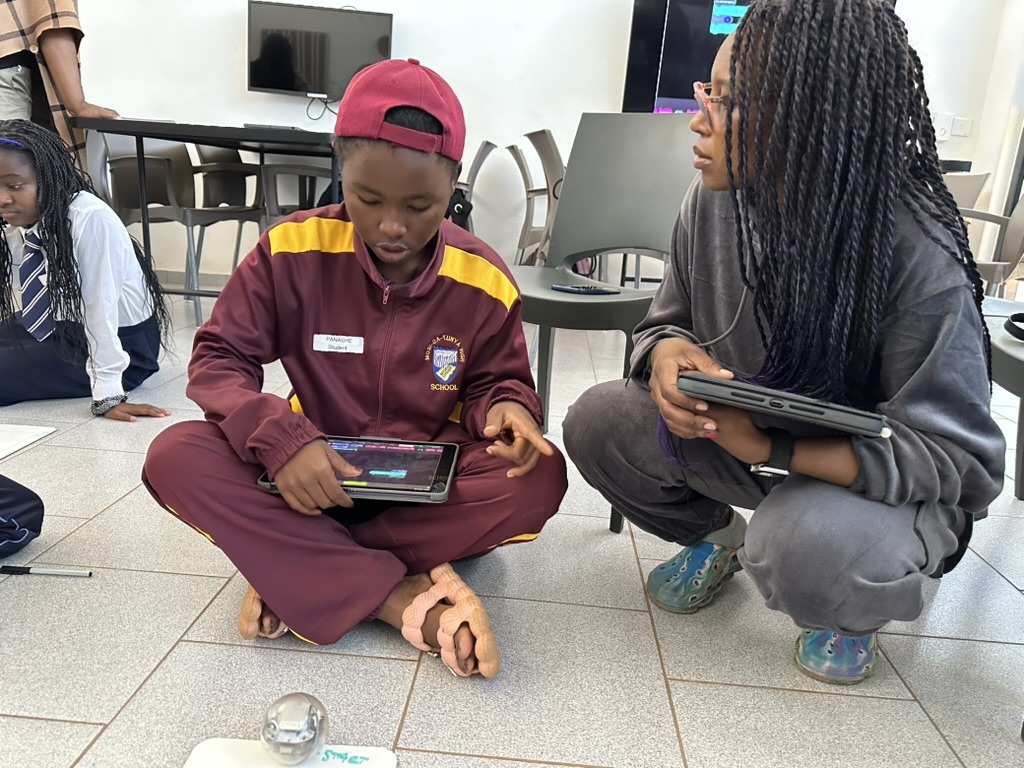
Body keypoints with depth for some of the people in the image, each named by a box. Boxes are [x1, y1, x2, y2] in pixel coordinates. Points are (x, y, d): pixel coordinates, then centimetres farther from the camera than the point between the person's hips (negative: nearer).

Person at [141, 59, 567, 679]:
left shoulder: (484, 282, -9)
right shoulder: (294, 250, -11)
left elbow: (498, 381, 3)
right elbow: (217, 360, -8)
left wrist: (505, 408, -24)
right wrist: (281, 440, -28)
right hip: (316, 476, 0)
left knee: (538, 477, -28)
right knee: (176, 457, -25)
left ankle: (297, 568, -21)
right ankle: (404, 598, -29)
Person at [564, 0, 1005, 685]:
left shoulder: (918, 253, -26)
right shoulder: (712, 202, -10)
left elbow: (962, 461, -22)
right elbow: (668, 321, 2)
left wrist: (773, 448, -36)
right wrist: (666, 352, -26)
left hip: (867, 479, -4)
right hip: (742, 439, 5)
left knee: (804, 549, -38)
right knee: (599, 422, -17)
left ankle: (859, 606, 3)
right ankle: (717, 536, 13)